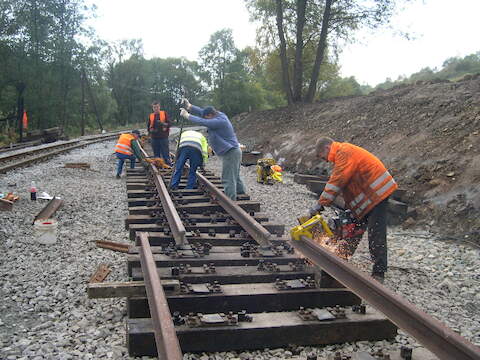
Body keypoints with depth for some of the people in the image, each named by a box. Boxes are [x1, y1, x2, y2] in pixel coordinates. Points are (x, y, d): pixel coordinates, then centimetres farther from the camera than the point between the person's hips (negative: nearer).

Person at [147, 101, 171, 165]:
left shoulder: (164, 113, 4)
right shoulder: (151, 116, 12)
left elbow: (169, 123, 0)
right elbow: (148, 126, 18)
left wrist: (164, 124, -19)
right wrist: (151, 130, -2)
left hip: (163, 137, -3)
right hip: (154, 138, 3)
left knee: (165, 153, -5)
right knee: (156, 154, 7)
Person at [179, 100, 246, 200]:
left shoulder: (220, 121, -22)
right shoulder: (219, 115, 7)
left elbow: (202, 122, -25)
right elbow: (202, 111, 10)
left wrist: (187, 116, -16)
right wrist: (189, 106, 3)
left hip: (230, 153, -10)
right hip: (233, 152, 10)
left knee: (228, 179, -7)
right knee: (235, 177, 20)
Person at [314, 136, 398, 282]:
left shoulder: (344, 152, -15)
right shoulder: (342, 155, 17)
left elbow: (338, 180, -24)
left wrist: (321, 203, -25)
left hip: (377, 193, -11)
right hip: (366, 197, 11)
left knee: (376, 235, -9)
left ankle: (379, 273, -5)